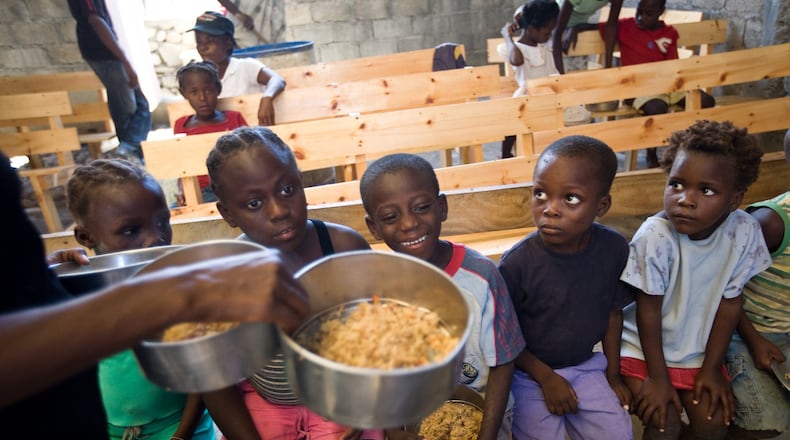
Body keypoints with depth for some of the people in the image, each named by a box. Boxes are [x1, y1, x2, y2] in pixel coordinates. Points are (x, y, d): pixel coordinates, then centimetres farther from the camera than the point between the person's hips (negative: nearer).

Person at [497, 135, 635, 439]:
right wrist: (545, 377, -9)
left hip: (586, 365, 3)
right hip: (530, 372, -3)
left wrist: (613, 374, 8)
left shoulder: (614, 249, -13)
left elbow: (613, 312, 2)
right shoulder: (517, 262, -24)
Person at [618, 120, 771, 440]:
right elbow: (648, 311, -19)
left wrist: (712, 367, -2)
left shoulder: (744, 232, -17)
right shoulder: (654, 237, -29)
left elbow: (729, 303, -6)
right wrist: (658, 377, -12)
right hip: (643, 346, -3)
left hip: (699, 348, 4)